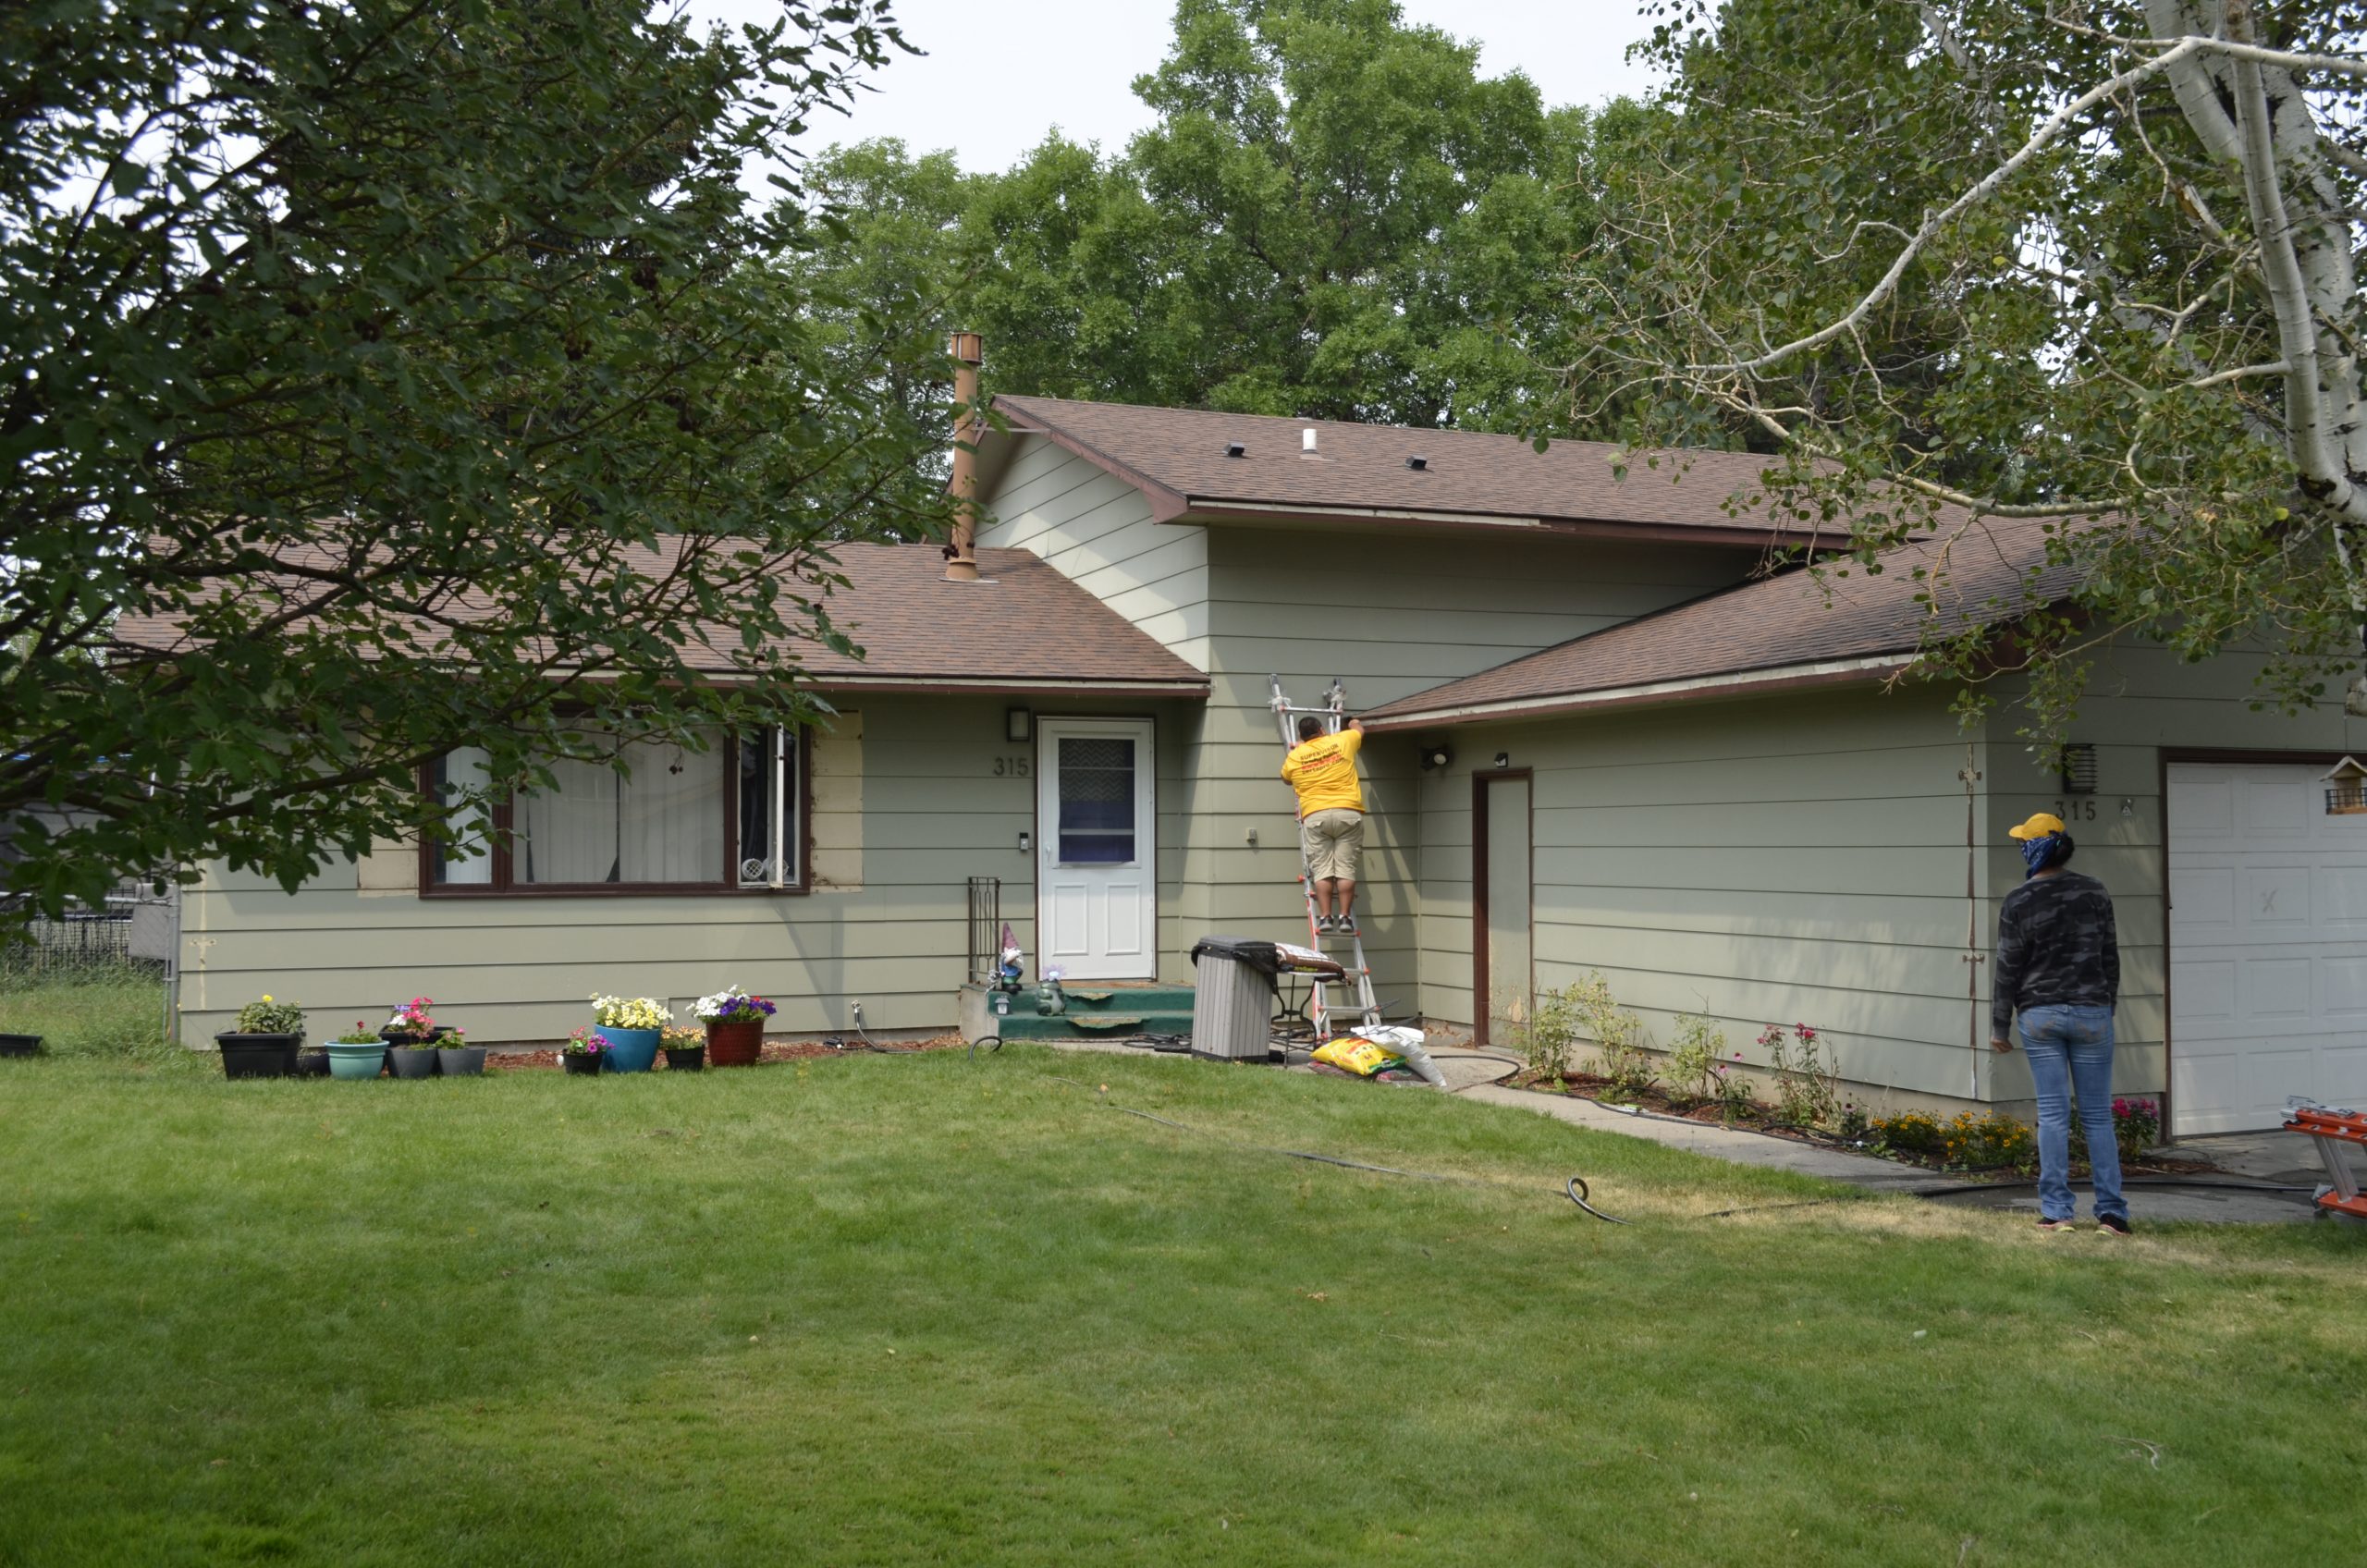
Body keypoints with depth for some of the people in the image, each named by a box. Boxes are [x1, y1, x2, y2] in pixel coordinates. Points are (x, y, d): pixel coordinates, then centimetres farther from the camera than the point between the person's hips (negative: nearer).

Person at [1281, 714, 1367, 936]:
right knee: (1345, 868, -1)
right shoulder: (1341, 741, 11)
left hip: (1315, 816, 0)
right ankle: (1344, 917, -5)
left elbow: (1286, 779, 32)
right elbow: (1360, 731, 33)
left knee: (1322, 870, 0)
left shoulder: (1294, 756, 10)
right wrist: (1355, 723, 57)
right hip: (1348, 813, 0)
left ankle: (1325, 917, -8)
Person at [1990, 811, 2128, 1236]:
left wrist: (1998, 1027, 5)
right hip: (2091, 1014, 1)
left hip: (2039, 1015, -1)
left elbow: (2008, 969, -3)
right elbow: (2110, 955, 8)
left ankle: (2055, 1211, 2)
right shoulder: (2093, 892, 2)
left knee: (2052, 1113, 2)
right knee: (2098, 1114, 6)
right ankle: (2111, 1212, 4)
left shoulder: (2017, 903, -7)